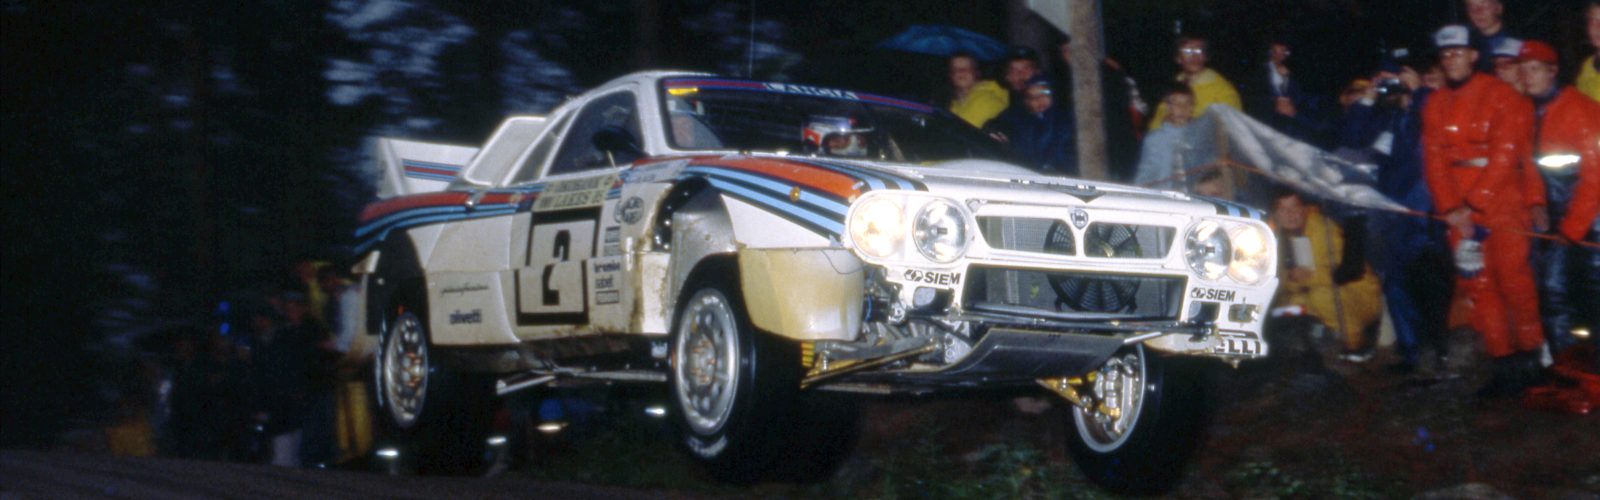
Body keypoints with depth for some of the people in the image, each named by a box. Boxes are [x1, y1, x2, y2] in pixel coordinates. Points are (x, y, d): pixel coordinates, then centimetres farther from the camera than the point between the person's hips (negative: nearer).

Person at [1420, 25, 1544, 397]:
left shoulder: (1501, 96, -4)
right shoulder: (1435, 105, 11)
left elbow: (1505, 155, -10)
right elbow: (1434, 159, 5)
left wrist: (1473, 205, -14)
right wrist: (1450, 208, -8)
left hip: (1502, 206, -5)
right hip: (1458, 212, 5)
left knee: (1513, 280, -7)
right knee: (1478, 286, 3)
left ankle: (1529, 356, 7)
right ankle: (1503, 362, 9)